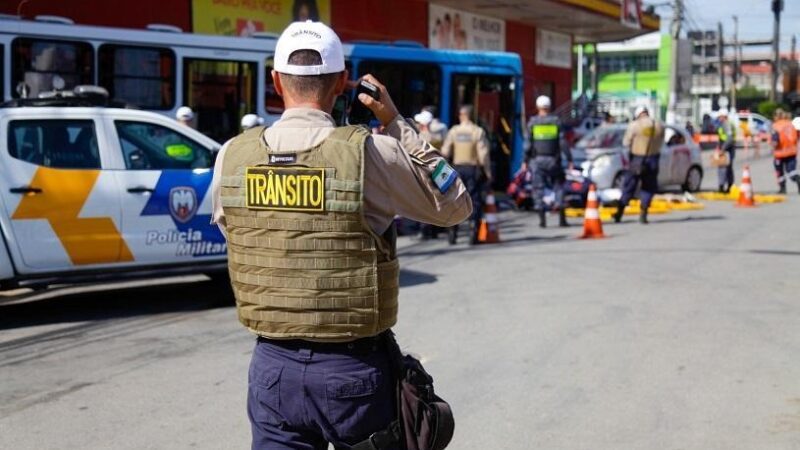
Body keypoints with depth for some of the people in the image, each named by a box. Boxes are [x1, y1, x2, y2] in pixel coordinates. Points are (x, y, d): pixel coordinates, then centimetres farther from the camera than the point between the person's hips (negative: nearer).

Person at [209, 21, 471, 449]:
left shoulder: (233, 157, -4)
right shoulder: (368, 153, -14)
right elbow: (454, 205, 1)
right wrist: (396, 122, 4)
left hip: (274, 365, 3)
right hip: (354, 366, -2)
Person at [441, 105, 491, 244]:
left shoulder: (453, 131, 1)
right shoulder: (478, 132, -7)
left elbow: (445, 152, 0)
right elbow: (483, 154, -10)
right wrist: (488, 172, -3)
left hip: (457, 169, 2)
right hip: (473, 169, -2)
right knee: (475, 202, 3)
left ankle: (452, 233, 11)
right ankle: (473, 235, 0)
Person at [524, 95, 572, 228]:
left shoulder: (532, 122, -2)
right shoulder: (556, 122, 0)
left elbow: (528, 143, -4)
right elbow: (563, 142, -3)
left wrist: (525, 161, 2)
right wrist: (569, 159, 1)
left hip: (537, 160, -1)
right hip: (553, 160, 1)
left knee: (538, 189, 4)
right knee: (558, 187, 8)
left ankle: (542, 219, -1)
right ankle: (562, 218, 2)